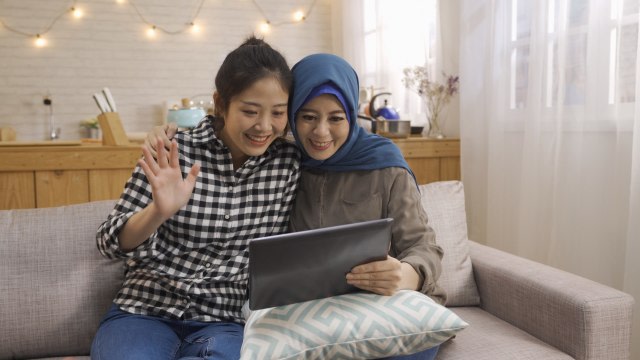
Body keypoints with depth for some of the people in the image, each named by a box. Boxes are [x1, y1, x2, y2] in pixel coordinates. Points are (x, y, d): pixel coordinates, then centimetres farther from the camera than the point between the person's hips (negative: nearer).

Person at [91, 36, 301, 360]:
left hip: (225, 320, 0)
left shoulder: (289, 163, -1)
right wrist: (159, 212, -26)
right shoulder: (174, 154, -6)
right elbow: (111, 243, -7)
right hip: (145, 310, 0)